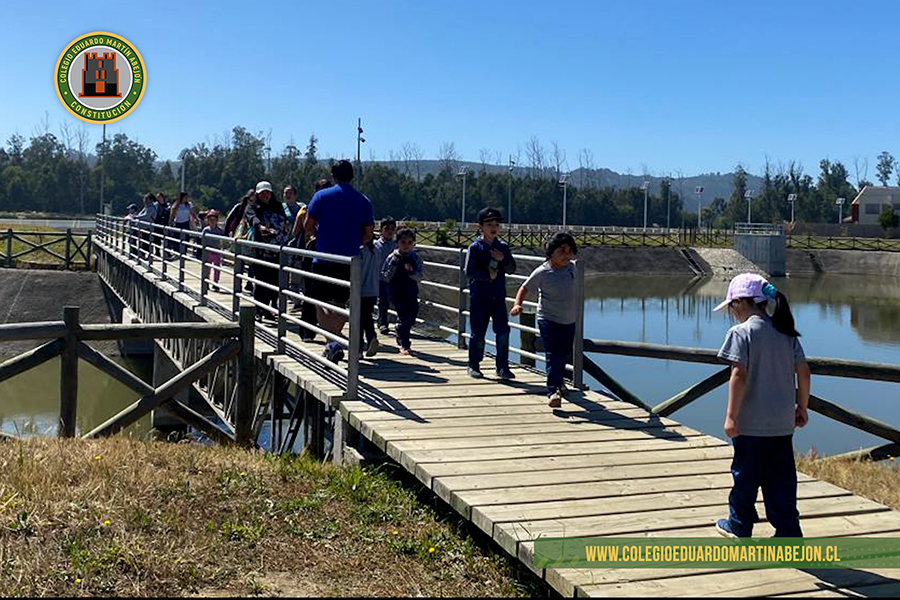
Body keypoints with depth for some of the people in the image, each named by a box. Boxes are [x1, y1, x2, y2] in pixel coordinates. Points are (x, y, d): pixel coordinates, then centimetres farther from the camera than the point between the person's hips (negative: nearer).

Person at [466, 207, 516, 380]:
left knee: (503, 331, -4)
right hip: (479, 296, -3)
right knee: (478, 333, 3)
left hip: (498, 297, 3)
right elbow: (469, 271, -10)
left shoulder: (503, 247, 8)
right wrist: (487, 275, -18)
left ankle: (502, 367, 6)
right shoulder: (475, 247, -4)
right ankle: (474, 366, 18)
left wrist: (503, 260, -13)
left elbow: (512, 269, 5)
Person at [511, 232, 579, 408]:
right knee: (553, 355, -16)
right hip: (549, 320, -6)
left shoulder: (571, 268, 5)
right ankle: (553, 391, -19)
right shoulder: (542, 272, -13)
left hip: (570, 321, 6)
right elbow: (525, 288, -7)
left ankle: (558, 384, 40)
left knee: (565, 354, 18)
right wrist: (517, 304, -23)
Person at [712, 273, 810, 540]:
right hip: (783, 422, 6)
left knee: (745, 475, 10)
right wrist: (802, 407, 16)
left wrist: (731, 416, -15)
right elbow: (803, 371, 7)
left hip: (752, 422, -6)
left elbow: (739, 375, -18)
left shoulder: (742, 332, -12)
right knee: (782, 477, 11)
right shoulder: (787, 332, 8)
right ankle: (789, 532, 12)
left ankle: (738, 525, 24)